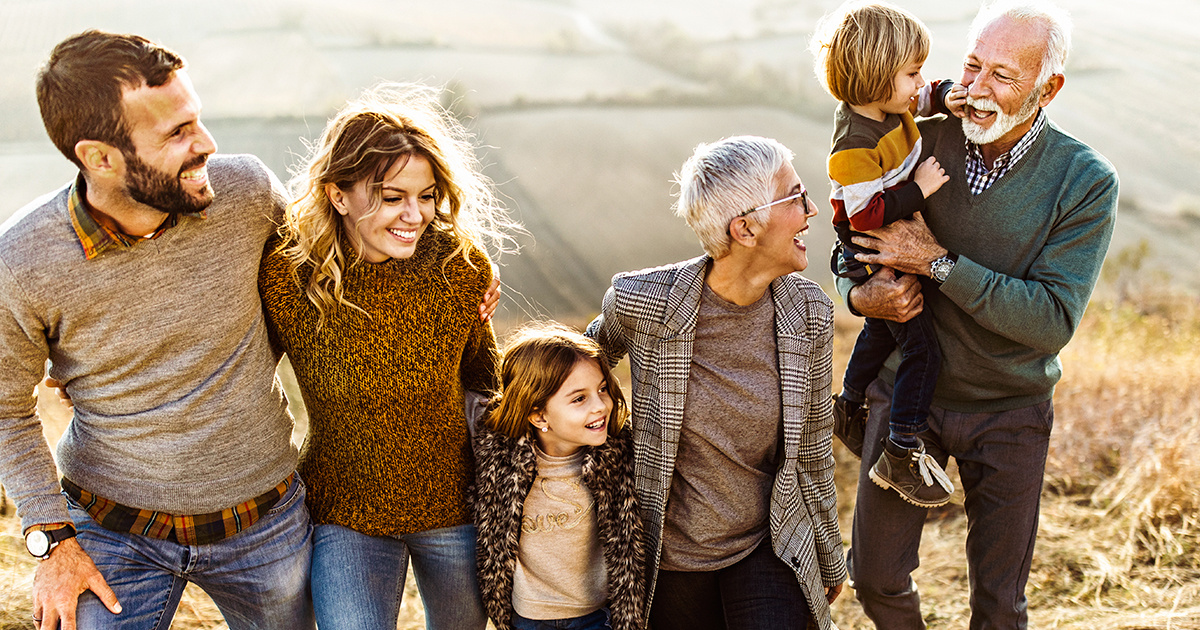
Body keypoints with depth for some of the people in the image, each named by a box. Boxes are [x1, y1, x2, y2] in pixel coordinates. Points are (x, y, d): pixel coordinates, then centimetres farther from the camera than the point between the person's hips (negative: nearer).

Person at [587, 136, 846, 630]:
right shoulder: (644, 302, -19)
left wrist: (830, 557, 13)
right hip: (668, 555, -1)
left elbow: (813, 446, 3)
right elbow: (594, 353, 6)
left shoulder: (808, 311, -9)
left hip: (769, 549, 1)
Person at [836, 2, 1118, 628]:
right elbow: (854, 242, 4)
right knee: (875, 577, 9)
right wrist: (861, 293, -20)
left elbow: (1053, 321, -22)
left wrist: (938, 263, -26)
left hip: (1009, 411, -1)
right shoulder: (920, 142, -10)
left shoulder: (1085, 183, -15)